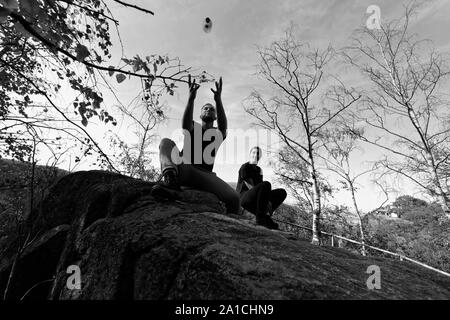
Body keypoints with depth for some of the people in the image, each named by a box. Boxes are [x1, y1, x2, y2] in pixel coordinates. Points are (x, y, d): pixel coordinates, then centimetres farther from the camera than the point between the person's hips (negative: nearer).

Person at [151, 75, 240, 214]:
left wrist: (218, 101, -26)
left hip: (204, 174, -1)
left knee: (234, 198, -32)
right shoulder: (193, 127, 21)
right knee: (166, 142, -25)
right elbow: (185, 125, -6)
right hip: (183, 169, 1)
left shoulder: (218, 133, 20)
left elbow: (223, 126, -7)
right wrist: (191, 99, -25)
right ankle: (169, 175, -50)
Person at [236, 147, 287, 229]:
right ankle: (260, 218, -27)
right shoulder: (245, 167, -4)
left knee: (282, 192, -4)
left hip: (254, 200, 7)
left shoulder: (259, 170, 20)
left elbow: (261, 187, 12)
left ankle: (265, 215, -11)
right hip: (243, 198, -7)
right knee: (266, 184, -33)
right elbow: (251, 186, -14)